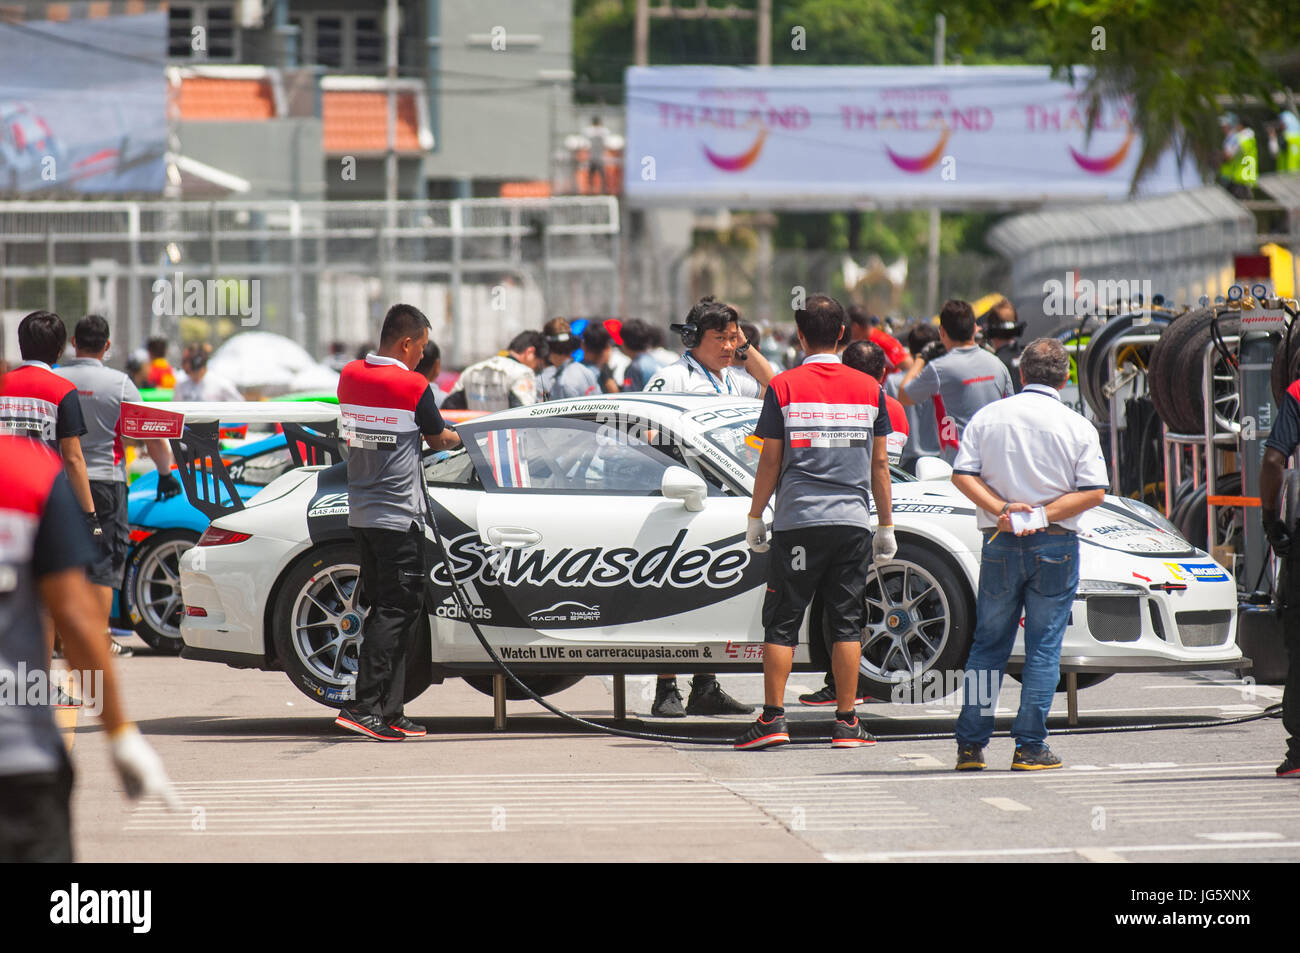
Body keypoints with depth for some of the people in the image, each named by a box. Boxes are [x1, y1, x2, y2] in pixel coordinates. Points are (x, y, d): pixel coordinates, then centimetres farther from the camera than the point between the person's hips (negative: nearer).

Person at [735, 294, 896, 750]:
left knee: (781, 622, 4)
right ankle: (846, 723, 4)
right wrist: (886, 526, 15)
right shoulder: (869, 388, 4)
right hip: (853, 520, 2)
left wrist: (755, 517, 8)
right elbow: (879, 465, 8)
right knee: (846, 623, 5)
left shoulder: (784, 387, -3)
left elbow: (770, 462, -2)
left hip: (798, 520, -2)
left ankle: (773, 718, -1)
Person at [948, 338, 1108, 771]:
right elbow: (1093, 492, -9)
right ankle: (1030, 747, -1)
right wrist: (1043, 515, -11)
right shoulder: (1078, 427, -2)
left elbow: (962, 475, -4)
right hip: (1055, 545, -2)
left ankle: (970, 744, 9)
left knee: (988, 645, 10)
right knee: (1043, 648, 2)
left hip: (1000, 543, 2)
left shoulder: (987, 417, 4)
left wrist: (1001, 509, -10)